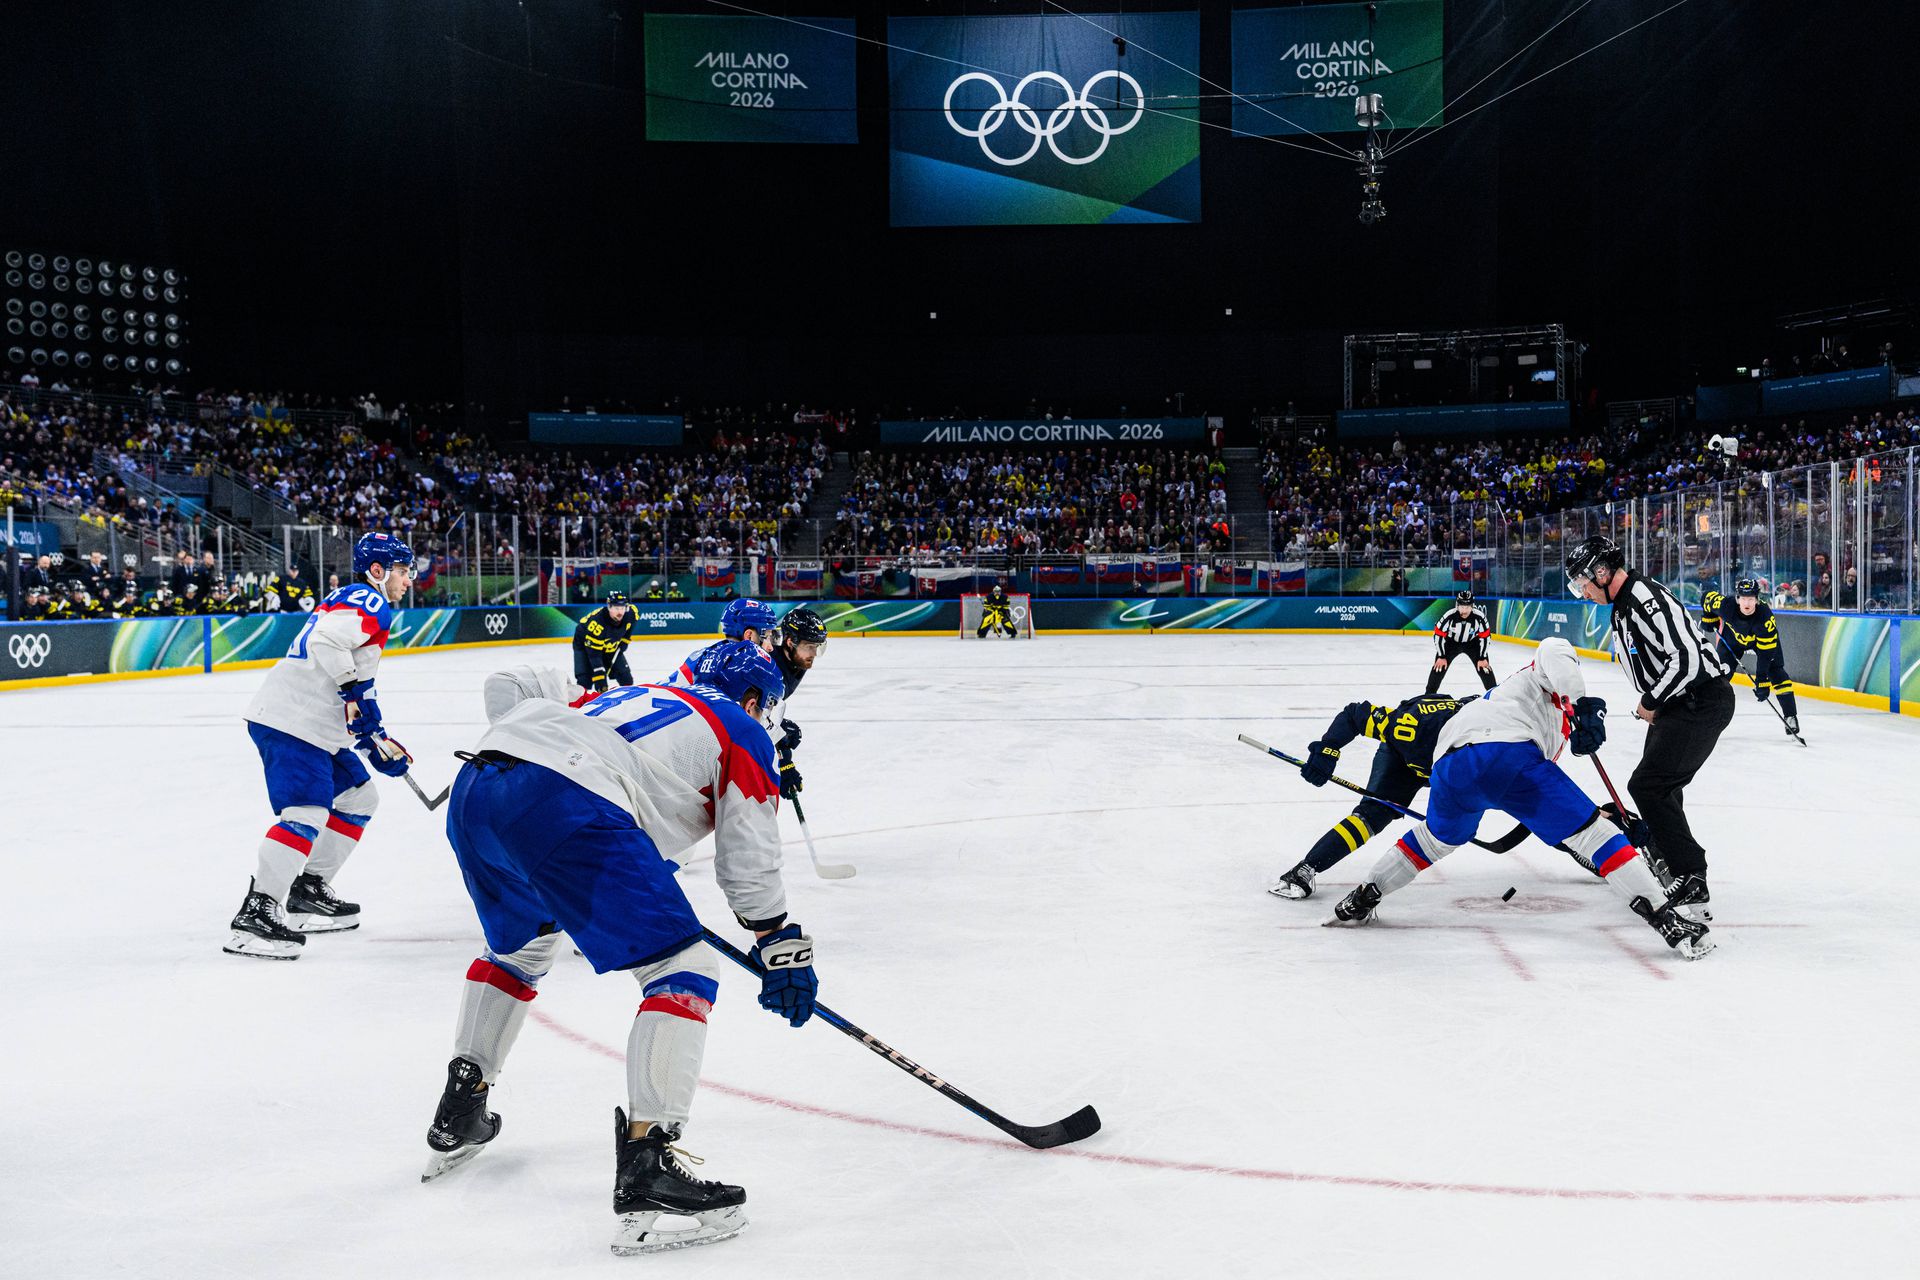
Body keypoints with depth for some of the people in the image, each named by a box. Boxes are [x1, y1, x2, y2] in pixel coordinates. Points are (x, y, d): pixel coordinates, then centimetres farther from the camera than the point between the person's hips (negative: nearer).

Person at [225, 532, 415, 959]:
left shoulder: (353, 601, 26)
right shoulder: (369, 602, -7)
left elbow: (355, 690, 30)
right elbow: (325, 641, -27)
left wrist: (378, 741, 27)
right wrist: (357, 691, -21)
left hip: (317, 726, 11)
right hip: (290, 724, -11)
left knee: (359, 797, 19)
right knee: (306, 812, -20)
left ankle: (308, 891, 24)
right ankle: (257, 914, -23)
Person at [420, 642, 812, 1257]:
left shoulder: (625, 694, 37)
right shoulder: (741, 732, 20)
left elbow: (509, 688, 32)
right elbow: (748, 860, 14)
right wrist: (782, 947, 22)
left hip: (471, 790, 8)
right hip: (564, 810, -8)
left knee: (519, 945, 34)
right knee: (684, 970, -1)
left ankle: (457, 1119, 39)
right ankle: (644, 1167, -12)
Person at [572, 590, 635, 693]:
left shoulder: (630, 614, -23)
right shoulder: (597, 621, -40)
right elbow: (594, 653, -36)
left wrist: (623, 643, 0)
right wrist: (599, 678, -37)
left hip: (610, 647, 5)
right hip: (585, 645, -5)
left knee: (626, 679, 3)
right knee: (585, 681, -20)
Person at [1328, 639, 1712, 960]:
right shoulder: (1541, 680, 29)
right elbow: (1554, 651, 1)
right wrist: (1583, 704, -3)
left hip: (1449, 762, 7)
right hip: (1503, 751, -7)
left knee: (1437, 836, 36)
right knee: (1591, 828, -1)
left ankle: (1361, 900, 38)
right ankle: (1665, 917, -7)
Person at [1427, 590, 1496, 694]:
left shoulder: (1479, 617, -29)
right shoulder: (1449, 616, -32)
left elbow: (1484, 637, -15)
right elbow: (1438, 635, -20)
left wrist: (1483, 658, -13)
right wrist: (1441, 657, -17)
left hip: (1473, 643, 1)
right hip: (1451, 643, -1)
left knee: (1484, 667, -6)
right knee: (1439, 666, -8)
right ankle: (1429, 695, 4)